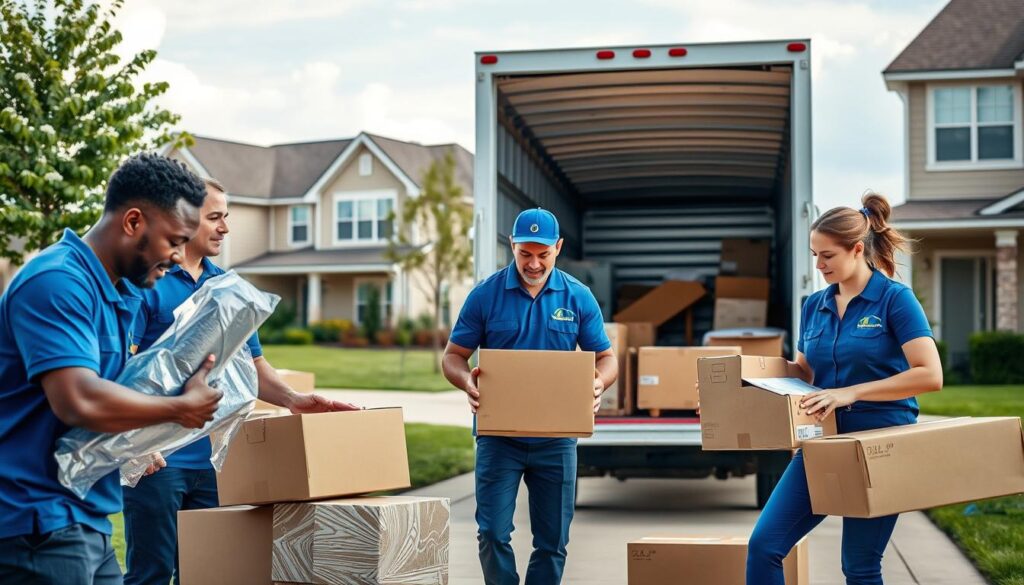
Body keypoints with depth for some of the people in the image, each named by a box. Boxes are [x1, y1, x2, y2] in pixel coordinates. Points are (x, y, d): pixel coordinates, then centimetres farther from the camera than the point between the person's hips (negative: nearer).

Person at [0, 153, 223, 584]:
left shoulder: (120, 296, 13)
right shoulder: (58, 282, -18)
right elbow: (79, 401, -29)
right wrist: (182, 408, -17)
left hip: (88, 520, 9)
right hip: (39, 519, -9)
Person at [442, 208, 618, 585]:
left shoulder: (578, 297, 2)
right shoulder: (486, 294, -2)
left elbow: (606, 358, 7)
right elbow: (453, 356, 1)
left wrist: (599, 383, -17)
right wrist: (467, 381, -21)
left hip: (556, 436, 1)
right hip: (499, 433, -1)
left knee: (553, 539, 8)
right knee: (493, 533, -5)